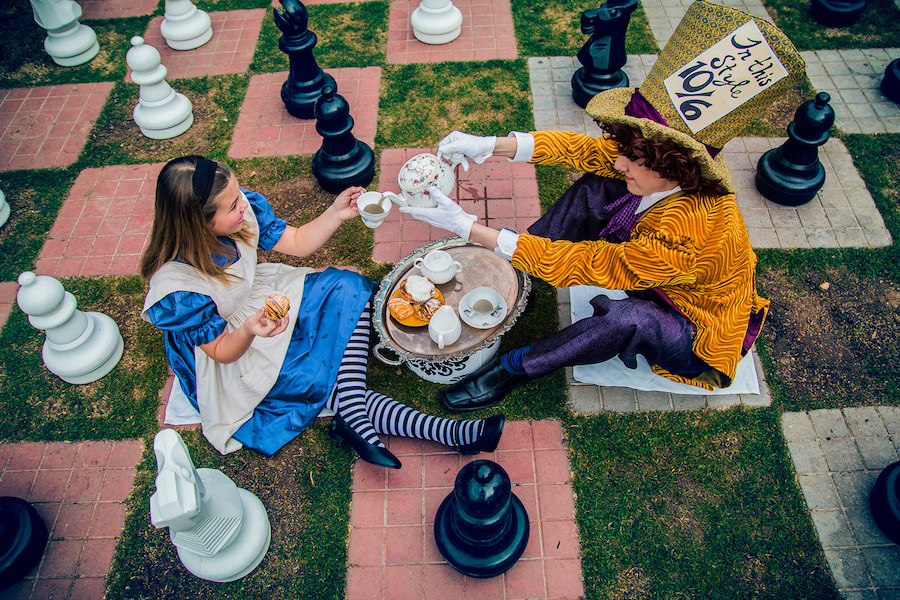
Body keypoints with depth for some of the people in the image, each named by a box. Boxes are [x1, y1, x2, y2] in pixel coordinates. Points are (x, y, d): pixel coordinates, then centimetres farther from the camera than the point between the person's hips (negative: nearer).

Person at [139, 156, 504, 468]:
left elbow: (297, 243, -5)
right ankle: (447, 433, -12)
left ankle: (355, 421, -17)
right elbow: (222, 351, -21)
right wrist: (250, 330, -42)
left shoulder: (244, 206, -19)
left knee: (348, 289, -11)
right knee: (330, 377, -16)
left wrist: (337, 214, -22)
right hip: (234, 350, -7)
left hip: (259, 297, 7)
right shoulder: (177, 288, -34)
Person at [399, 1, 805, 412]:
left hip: (698, 341, -7)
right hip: (658, 283, 8)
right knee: (593, 191, -8)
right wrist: (490, 145, -22)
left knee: (627, 317, -43)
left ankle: (514, 368, -18)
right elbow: (584, 149, -13)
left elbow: (578, 264, -41)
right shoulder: (668, 172, -20)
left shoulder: (687, 237, -41)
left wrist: (467, 226, -40)